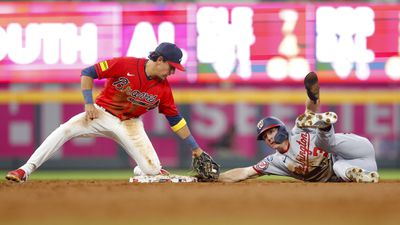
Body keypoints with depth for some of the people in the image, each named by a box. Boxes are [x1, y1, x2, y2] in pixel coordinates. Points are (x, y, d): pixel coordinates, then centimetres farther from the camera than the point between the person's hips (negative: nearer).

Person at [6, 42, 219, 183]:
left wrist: (196, 148, 4)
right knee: (65, 130, -27)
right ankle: (25, 171, -27)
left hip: (130, 125, 3)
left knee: (153, 170, -13)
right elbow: (88, 73, -15)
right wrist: (89, 103, -22)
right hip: (102, 113, -2)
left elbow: (176, 120, 2)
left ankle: (144, 168, 27)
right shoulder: (125, 65, -19)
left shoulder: (163, 88, -7)